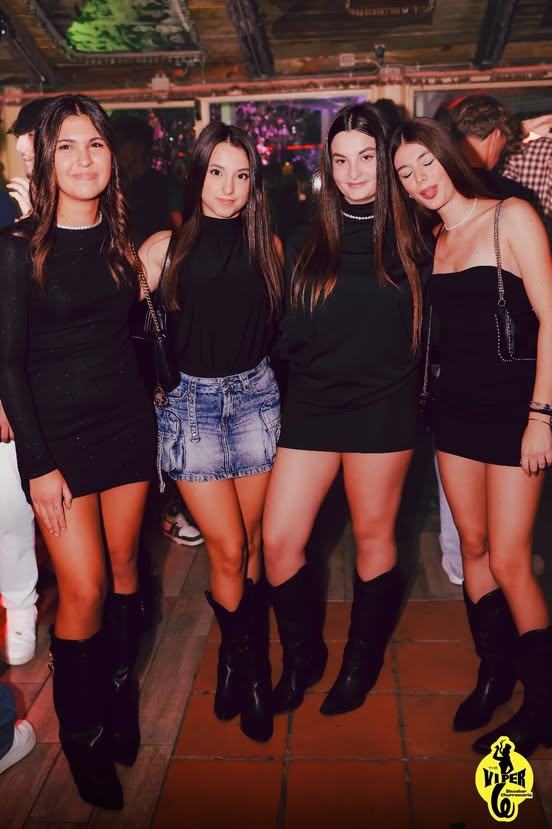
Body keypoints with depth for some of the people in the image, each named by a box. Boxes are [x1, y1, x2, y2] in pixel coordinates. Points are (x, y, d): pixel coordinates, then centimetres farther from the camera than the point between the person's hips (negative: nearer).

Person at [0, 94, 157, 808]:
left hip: (126, 421, 4)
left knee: (123, 567, 12)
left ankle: (119, 689, 34)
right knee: (83, 589, -2)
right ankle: (81, 732, 21)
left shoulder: (122, 238, 6)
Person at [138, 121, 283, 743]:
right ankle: (250, 667, 23)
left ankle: (235, 654, 29)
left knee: (249, 541, 8)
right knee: (227, 548, -1)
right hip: (191, 401, -2)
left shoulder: (267, 246, 4)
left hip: (255, 395, 2)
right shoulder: (163, 249, -3)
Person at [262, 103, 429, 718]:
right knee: (277, 541, 1)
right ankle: (302, 656, 26)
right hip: (311, 403, 3)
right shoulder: (308, 241, 7)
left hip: (382, 407, -2)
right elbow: (290, 330, 7)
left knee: (373, 536, 9)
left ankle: (362, 661, 33)